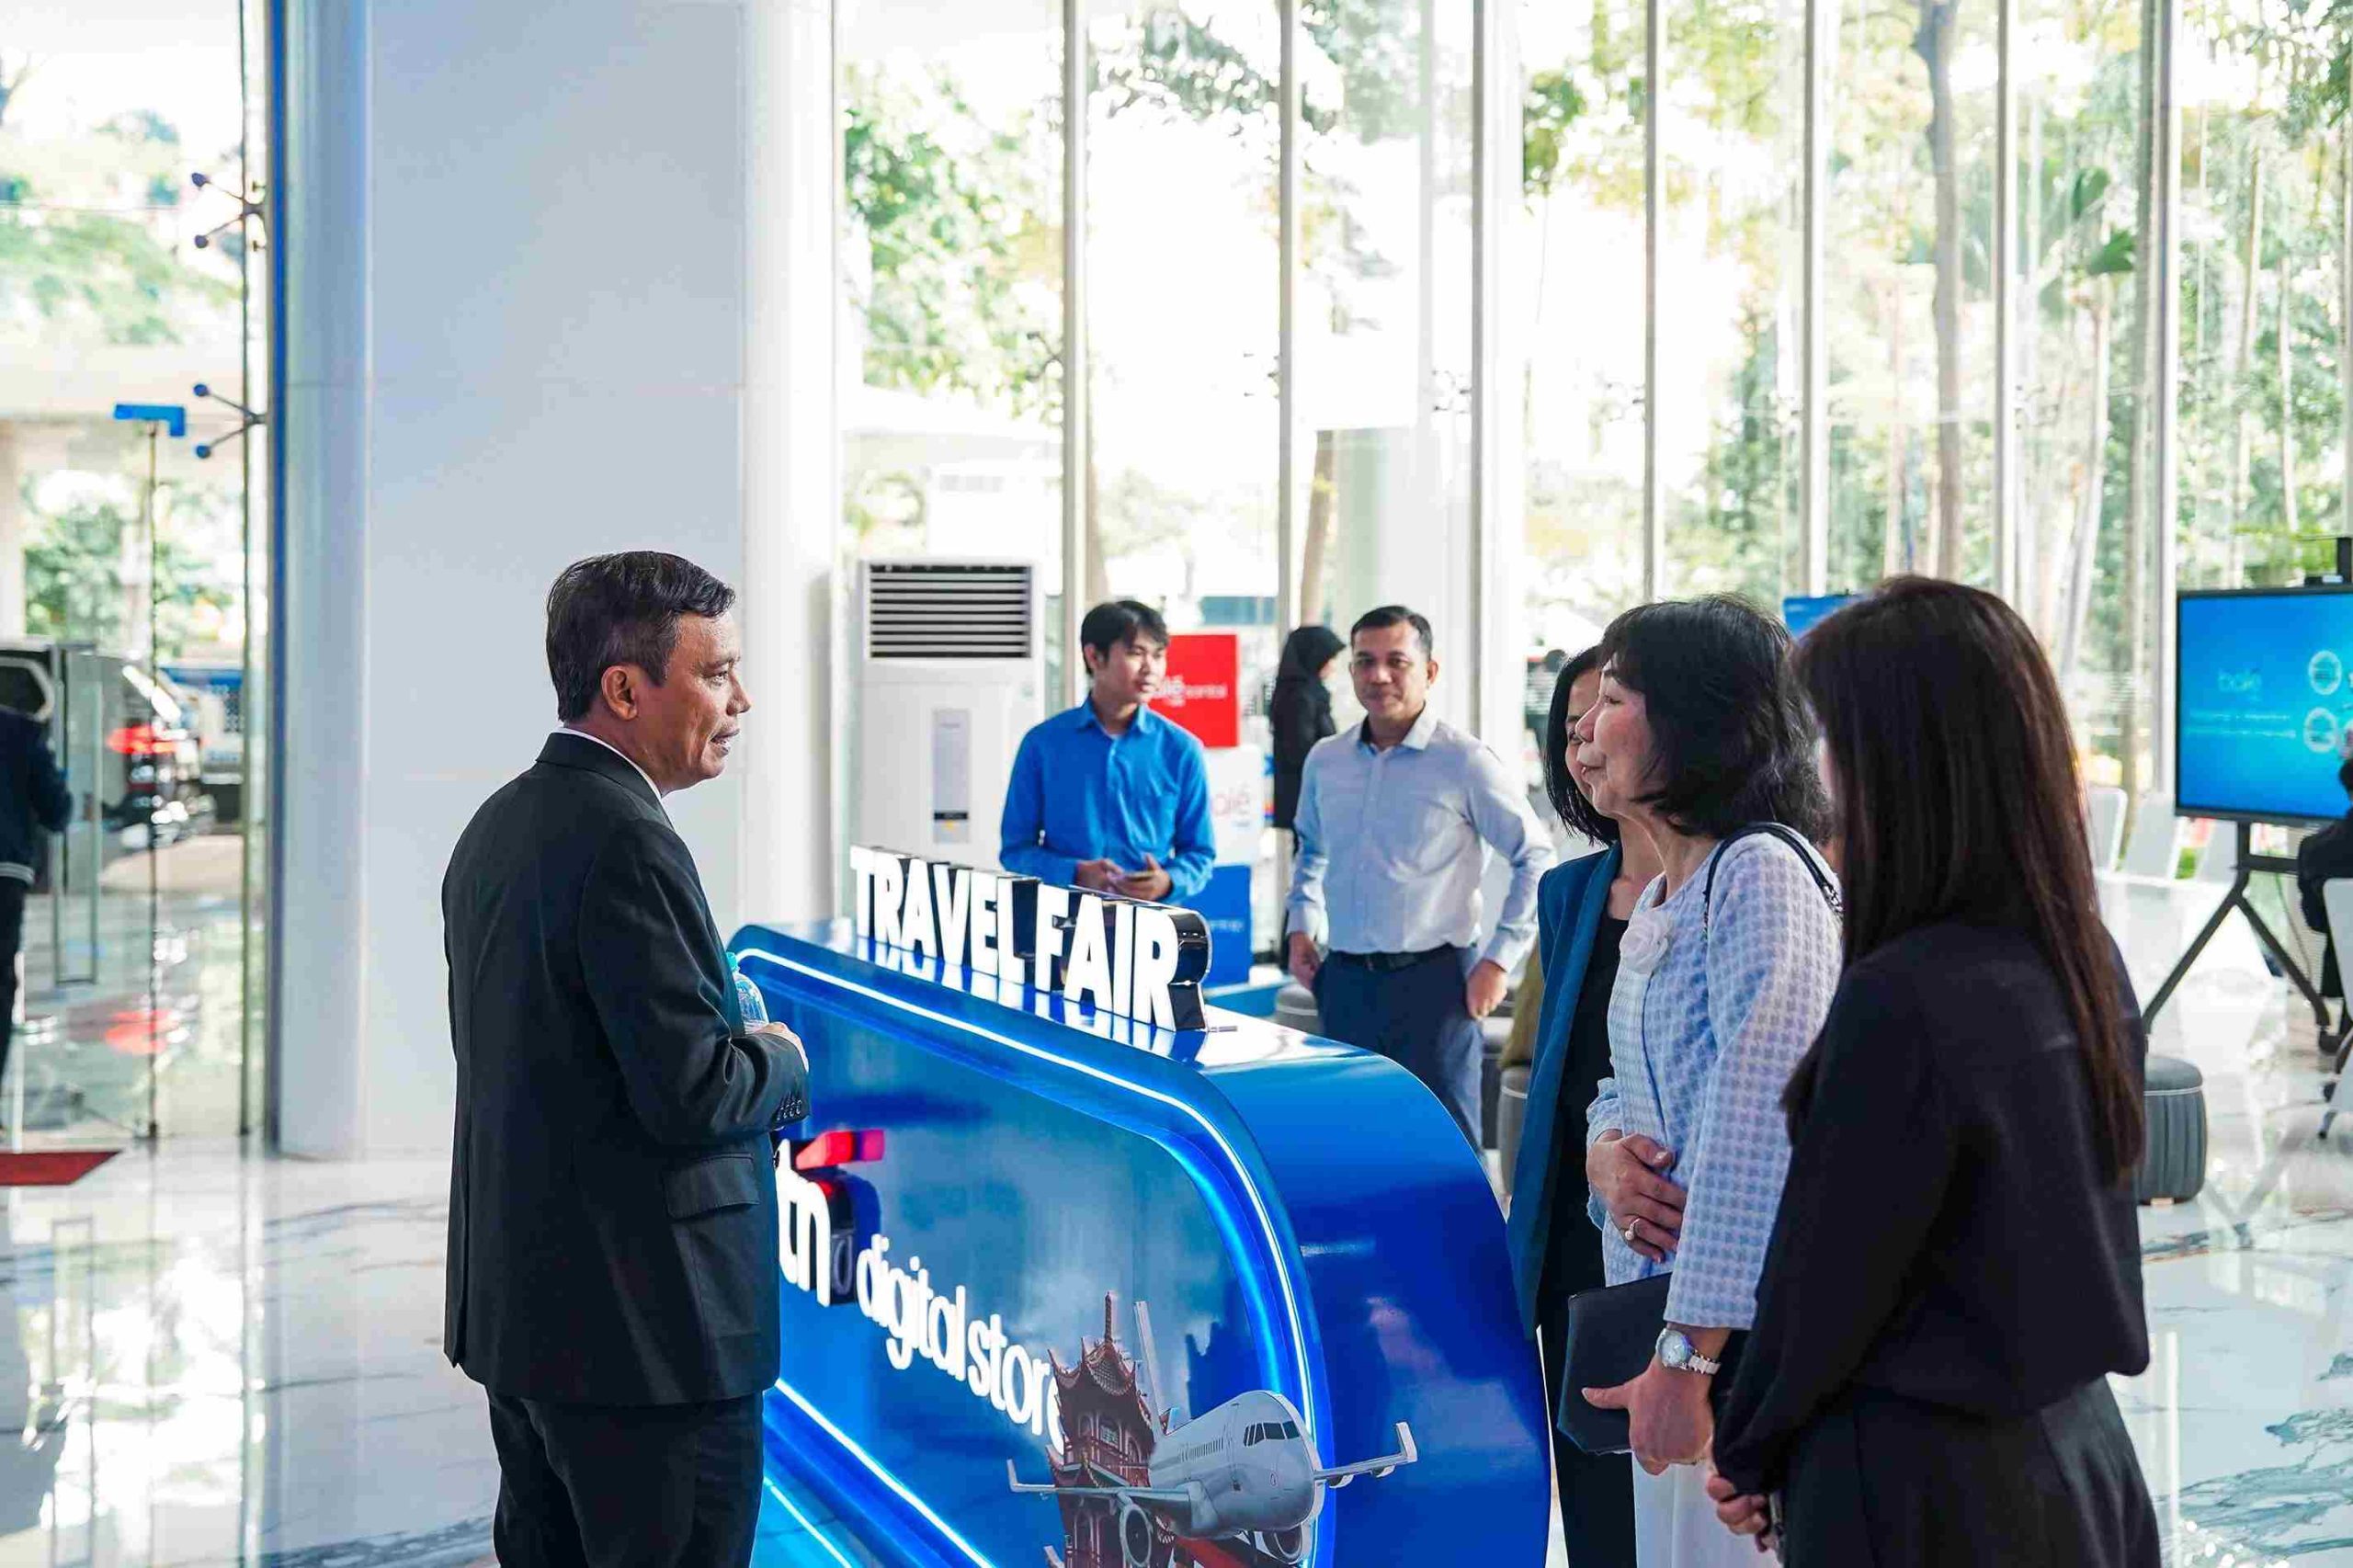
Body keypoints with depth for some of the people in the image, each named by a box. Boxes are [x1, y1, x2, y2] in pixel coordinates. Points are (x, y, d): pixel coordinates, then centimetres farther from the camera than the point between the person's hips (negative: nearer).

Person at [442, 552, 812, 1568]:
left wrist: (738, 1060, 11)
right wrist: (780, 1062, -3)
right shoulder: (624, 839, -20)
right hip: (648, 1327, -10)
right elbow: (691, 1090, -24)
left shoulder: (498, 826, 11)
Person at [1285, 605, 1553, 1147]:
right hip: (1343, 981, 5)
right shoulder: (1324, 761, 9)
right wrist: (1302, 926, 12)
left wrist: (1498, 959, -9)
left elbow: (1536, 858, -5)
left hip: (1432, 979, -5)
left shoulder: (1465, 763, -8)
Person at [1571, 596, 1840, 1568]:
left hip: (1743, 1336, -9)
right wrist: (1604, 1154, -5)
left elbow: (1757, 1127, -23)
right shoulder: (1657, 903, 14)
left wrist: (1691, 1356, -25)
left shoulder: (1763, 873, -16)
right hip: (1649, 1305, 9)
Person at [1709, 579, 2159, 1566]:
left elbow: (1826, 1271, -17)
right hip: (2077, 1441, 7)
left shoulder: (1900, 1001, -26)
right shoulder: (2084, 957, -1)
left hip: (1927, 1482, -7)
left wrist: (1747, 1450, 0)